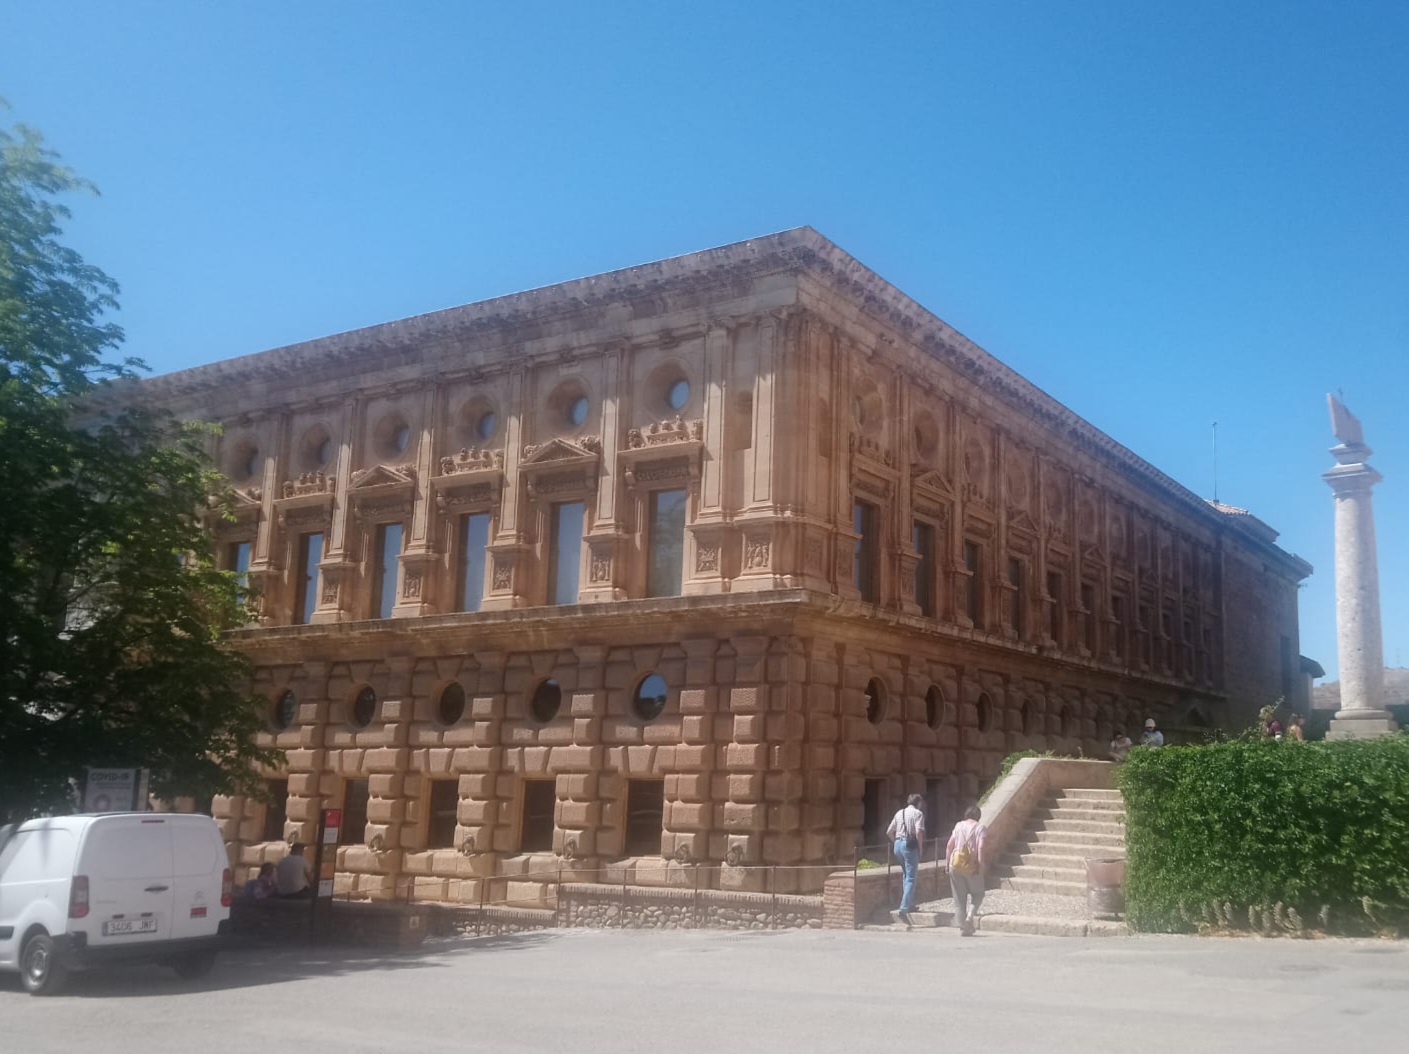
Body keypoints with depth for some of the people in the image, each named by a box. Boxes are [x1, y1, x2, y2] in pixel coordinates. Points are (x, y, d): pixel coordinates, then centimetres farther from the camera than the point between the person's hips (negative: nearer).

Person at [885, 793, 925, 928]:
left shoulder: (899, 813, 16)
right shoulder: (918, 813, -3)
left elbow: (889, 832, 16)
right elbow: (919, 832, -17)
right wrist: (921, 848, -6)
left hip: (898, 845, 7)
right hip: (910, 845, -7)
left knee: (905, 875, 22)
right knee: (911, 878, -6)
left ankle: (910, 904, 22)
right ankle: (904, 909, -16)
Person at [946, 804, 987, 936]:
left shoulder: (958, 825, 9)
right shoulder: (980, 828, -1)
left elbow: (949, 846, 6)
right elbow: (980, 848, -14)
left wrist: (948, 862, 11)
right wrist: (981, 865, -12)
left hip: (955, 865, 3)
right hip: (971, 866, -3)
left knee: (959, 898, 10)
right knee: (977, 894, 17)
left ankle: (962, 928, 7)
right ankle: (971, 914, -8)